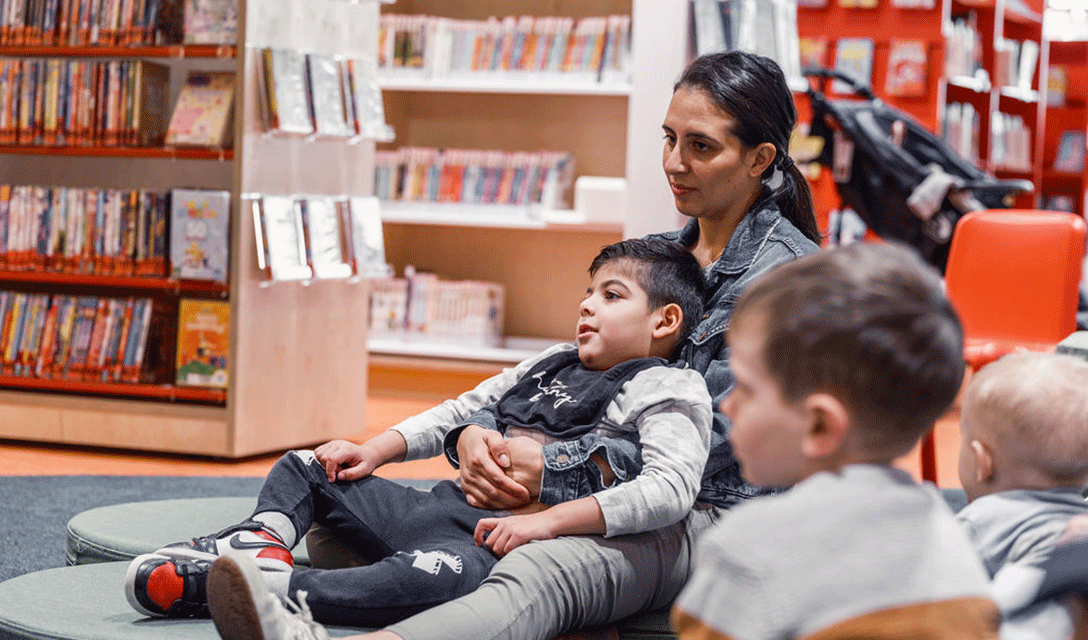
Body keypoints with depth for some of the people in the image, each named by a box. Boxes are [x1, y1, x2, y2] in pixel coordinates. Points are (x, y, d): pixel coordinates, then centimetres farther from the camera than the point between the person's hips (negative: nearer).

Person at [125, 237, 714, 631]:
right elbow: (459, 413, 31)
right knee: (306, 469, 14)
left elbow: (670, 487, -16)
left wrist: (548, 521, -23)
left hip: (505, 537, -9)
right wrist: (375, 451, 17)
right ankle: (262, 540, -13)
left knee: (438, 576, -43)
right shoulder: (552, 365, 25)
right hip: (440, 506, 9)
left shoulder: (666, 391, 1)